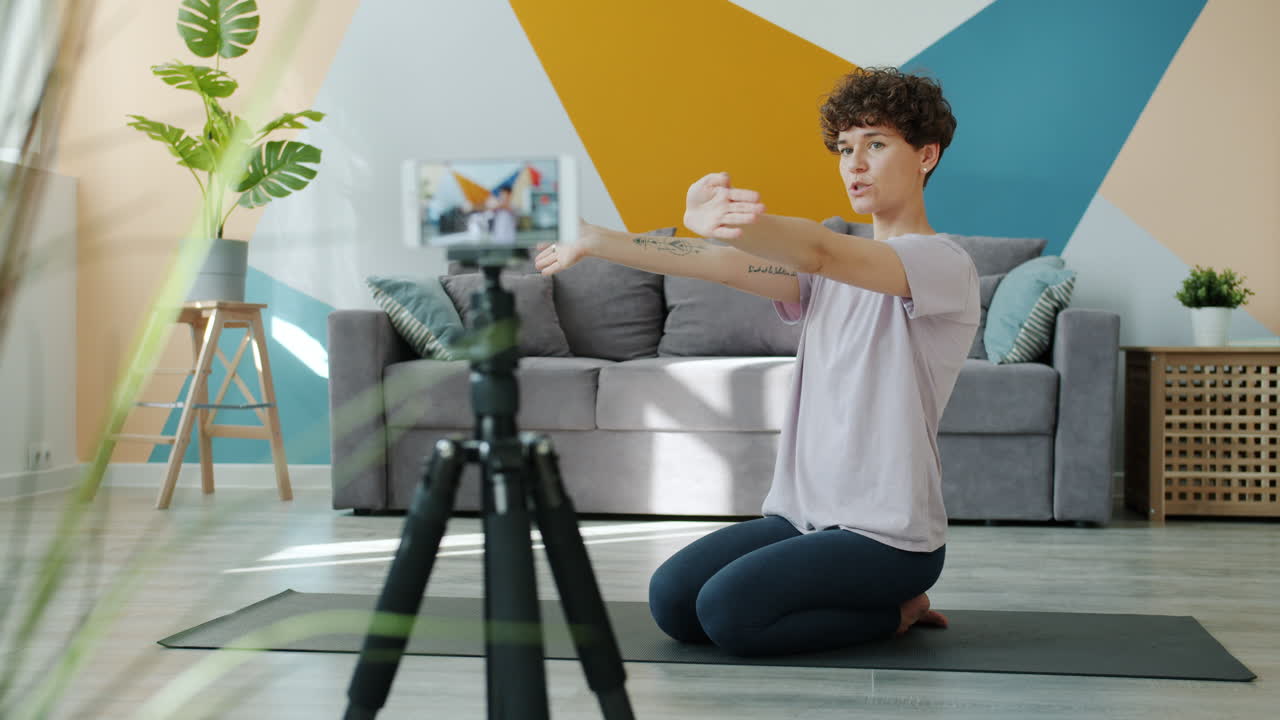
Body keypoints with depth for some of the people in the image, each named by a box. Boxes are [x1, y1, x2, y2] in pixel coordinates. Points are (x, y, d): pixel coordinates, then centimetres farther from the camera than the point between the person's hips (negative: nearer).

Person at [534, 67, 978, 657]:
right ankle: (863, 599, 12)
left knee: (730, 610, -23)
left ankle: (896, 609, 1)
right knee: (671, 599, -8)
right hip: (804, 514, 8)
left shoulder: (944, 265, -11)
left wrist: (729, 223, -50)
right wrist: (594, 241, -6)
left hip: (890, 535, -8)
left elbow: (819, 251, -32)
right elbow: (728, 266, 3)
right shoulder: (836, 267, 14)